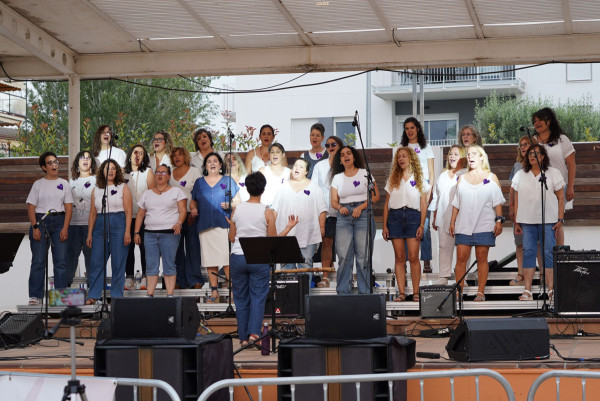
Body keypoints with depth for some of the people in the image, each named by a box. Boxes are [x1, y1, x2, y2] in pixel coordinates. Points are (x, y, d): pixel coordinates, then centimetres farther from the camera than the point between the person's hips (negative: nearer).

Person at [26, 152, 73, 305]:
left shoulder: (63, 183, 10)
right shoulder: (38, 184, 7)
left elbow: (68, 207, 5)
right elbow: (31, 207, 3)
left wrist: (65, 228, -5)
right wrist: (35, 227, -8)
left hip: (59, 220, 1)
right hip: (40, 220, -1)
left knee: (61, 260, -3)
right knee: (38, 260, -3)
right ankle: (35, 296, 1)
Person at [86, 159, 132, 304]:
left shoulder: (123, 188, 5)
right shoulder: (96, 190, 14)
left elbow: (128, 212, -1)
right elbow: (93, 213, 14)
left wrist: (127, 232, -10)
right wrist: (89, 234, 8)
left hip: (118, 226, -3)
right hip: (100, 226, 3)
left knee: (118, 263, -1)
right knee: (96, 262, -1)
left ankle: (117, 296, 5)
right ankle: (93, 295, 4)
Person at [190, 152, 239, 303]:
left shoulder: (228, 181, 10)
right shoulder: (199, 182, 17)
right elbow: (193, 201, 23)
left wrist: (229, 205, -10)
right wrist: (193, 209, 2)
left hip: (224, 224, -3)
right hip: (205, 226, 3)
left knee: (227, 259, -11)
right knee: (210, 260, 1)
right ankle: (214, 292, 7)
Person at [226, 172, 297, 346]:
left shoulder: (237, 210, 1)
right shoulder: (267, 212, -6)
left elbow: (232, 238, 6)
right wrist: (289, 227, 10)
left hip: (238, 258, 2)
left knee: (241, 298, 10)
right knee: (258, 297, 4)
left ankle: (243, 337, 12)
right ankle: (254, 332, -12)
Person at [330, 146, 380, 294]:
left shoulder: (365, 173, 6)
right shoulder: (337, 177, 15)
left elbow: (376, 196, 2)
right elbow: (334, 201, 12)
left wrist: (361, 207, -11)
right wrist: (340, 207, -10)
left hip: (363, 215, -2)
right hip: (344, 217, 2)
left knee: (363, 256, -7)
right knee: (343, 255, -5)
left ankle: (365, 292, -2)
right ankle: (342, 292, -1)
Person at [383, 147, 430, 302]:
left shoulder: (420, 180, 10)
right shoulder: (392, 180, 14)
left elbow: (423, 205, 6)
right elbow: (386, 204, 12)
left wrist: (422, 225, -5)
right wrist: (384, 225, 4)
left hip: (413, 216, -2)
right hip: (395, 217, 2)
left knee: (413, 257, -7)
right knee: (399, 258, 0)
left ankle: (416, 292, -3)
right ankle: (401, 293, 1)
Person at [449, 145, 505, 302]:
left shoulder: (491, 177, 8)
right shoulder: (462, 178, 16)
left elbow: (497, 202, 4)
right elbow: (456, 203, 17)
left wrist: (499, 220, -5)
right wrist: (452, 222, 11)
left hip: (484, 225, -2)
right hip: (464, 225, 2)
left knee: (482, 258, -2)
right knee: (461, 257, -4)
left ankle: (480, 292, 2)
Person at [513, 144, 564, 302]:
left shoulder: (553, 173, 5)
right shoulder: (520, 175, 12)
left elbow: (561, 197, 4)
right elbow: (516, 199, 12)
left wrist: (560, 219, -3)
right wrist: (516, 221, 7)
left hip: (548, 220, -2)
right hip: (527, 220, 2)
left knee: (548, 252, -5)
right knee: (528, 252, -2)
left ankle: (551, 290, -2)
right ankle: (527, 291, -2)